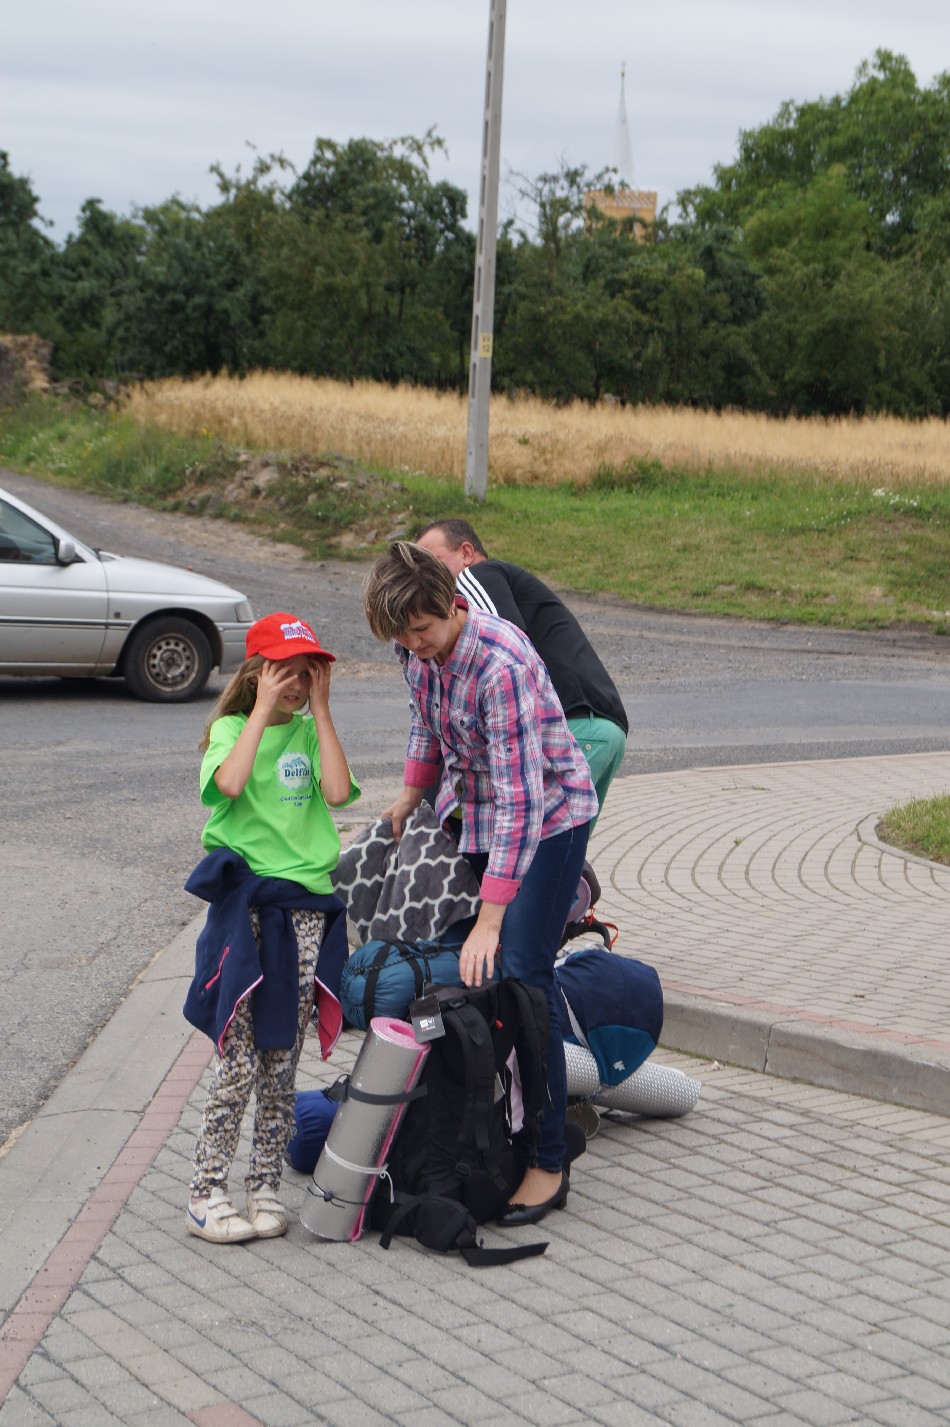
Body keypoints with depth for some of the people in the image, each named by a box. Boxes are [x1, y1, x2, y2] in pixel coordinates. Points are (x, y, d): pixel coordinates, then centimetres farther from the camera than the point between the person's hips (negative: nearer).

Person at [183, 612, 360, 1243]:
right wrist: (264, 710, -11)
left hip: (308, 904, 4)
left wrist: (320, 710, -4)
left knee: (283, 1063, 6)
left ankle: (265, 1187, 15)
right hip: (246, 904, -3)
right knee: (239, 1062, -6)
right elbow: (230, 784, -20)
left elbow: (337, 791, -7)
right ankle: (207, 1192, 3)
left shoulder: (311, 731, 13)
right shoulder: (232, 729, 4)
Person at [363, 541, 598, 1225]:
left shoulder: (503, 664, -34)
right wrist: (410, 796, 18)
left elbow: (520, 799, -36)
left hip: (547, 816, -8)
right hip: (468, 806, 8)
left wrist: (489, 921, -37)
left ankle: (548, 1163, -6)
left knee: (519, 976, -14)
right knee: (455, 965, 7)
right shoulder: (417, 646, -9)